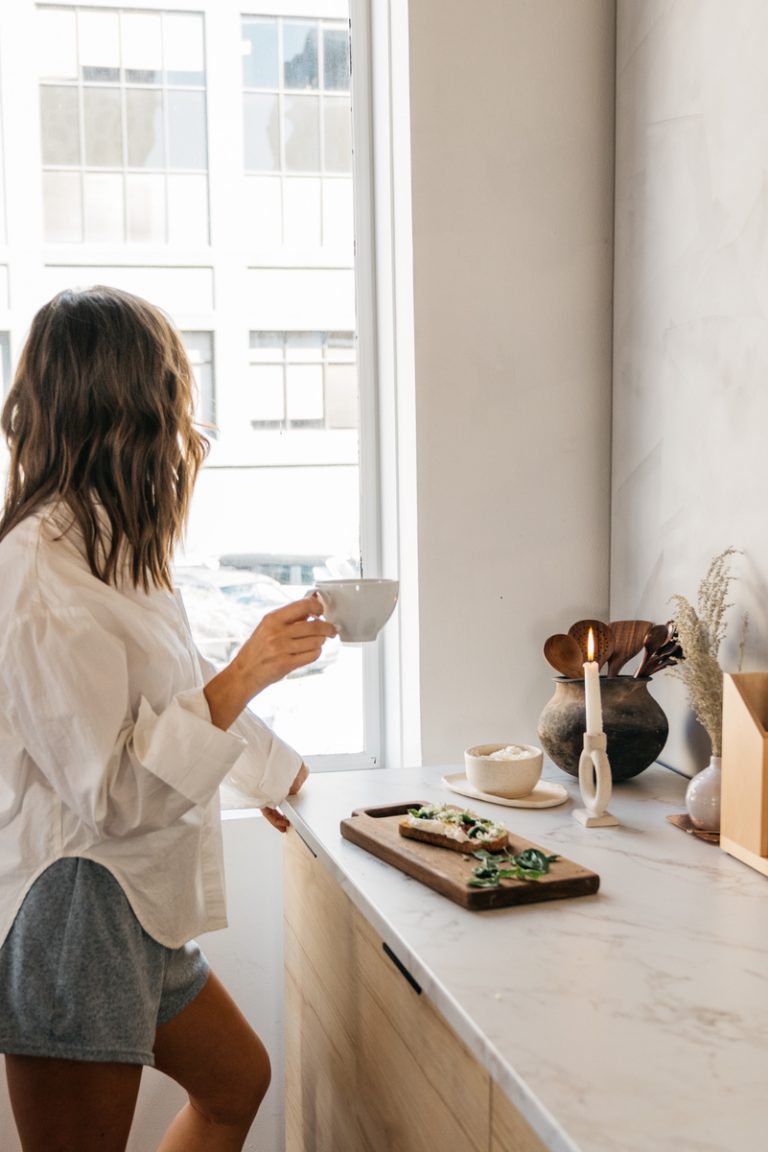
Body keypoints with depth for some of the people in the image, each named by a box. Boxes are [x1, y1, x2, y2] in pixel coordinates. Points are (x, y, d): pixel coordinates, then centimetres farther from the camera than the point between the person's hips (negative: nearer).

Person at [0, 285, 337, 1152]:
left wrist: (271, 770, 36)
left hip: (132, 911, 10)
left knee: (235, 1080, 24)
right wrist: (245, 676, -25)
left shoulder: (105, 551, 9)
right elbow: (109, 794, -24)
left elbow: (165, 702, 24)